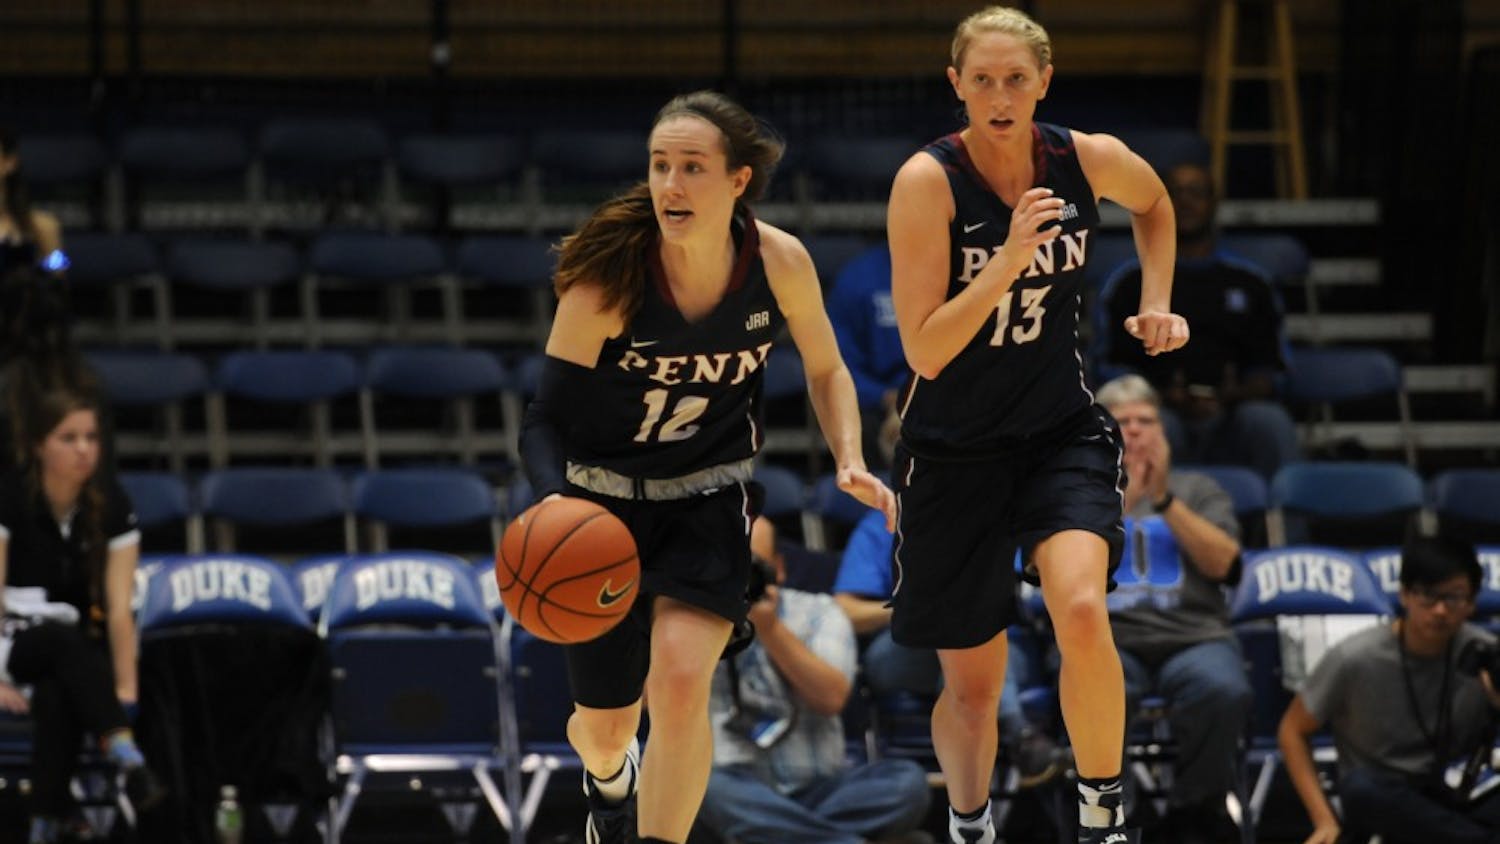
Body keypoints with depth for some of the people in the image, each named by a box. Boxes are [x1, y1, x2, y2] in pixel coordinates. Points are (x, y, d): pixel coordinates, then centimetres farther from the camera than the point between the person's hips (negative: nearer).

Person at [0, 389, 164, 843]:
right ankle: (128, 758, -57)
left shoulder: (112, 505, -7)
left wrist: (125, 687, -21)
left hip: (81, 653, 2)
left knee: (58, 697, -36)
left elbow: (119, 607, -11)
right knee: (66, 638, -38)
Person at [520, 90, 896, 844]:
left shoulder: (781, 264, -16)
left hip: (708, 498, 1)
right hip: (604, 500, -1)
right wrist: (555, 501, -40)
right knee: (607, 724, 11)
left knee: (681, 676, -26)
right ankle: (608, 778, 51)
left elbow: (824, 369, 4)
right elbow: (546, 419, -20)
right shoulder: (608, 278, -25)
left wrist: (850, 462, -12)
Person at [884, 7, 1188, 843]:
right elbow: (925, 350, -23)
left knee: (1081, 610, -25)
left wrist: (1157, 303, 6)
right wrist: (1009, 260, -31)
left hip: (1063, 432, 1)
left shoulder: (1092, 161, -8)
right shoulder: (929, 181, -18)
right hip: (954, 451, -1)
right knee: (971, 682, 8)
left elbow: (1155, 203, 18)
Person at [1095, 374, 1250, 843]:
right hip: (1106, 638, -1)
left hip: (1193, 636, 1)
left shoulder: (1198, 490, 24)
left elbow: (1222, 562, 5)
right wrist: (1121, 501, -6)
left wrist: (1164, 500, -2)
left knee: (1225, 691, -35)